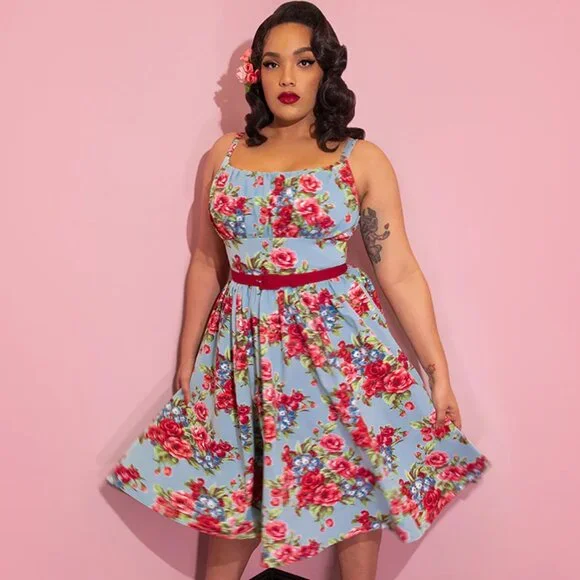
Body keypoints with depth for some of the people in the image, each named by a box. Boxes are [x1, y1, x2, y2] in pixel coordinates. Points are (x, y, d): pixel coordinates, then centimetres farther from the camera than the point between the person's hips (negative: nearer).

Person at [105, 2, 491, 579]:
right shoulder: (224, 154, 5)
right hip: (244, 343, 2)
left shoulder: (362, 159, -2)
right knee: (230, 488, 11)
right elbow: (206, 263, 10)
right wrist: (186, 362, 12)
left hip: (340, 338, -2)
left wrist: (438, 371, -3)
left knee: (355, 485, 8)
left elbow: (400, 272, -2)